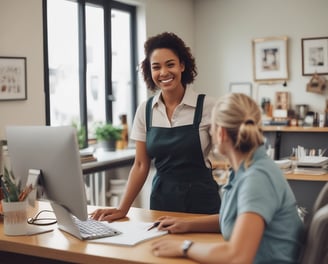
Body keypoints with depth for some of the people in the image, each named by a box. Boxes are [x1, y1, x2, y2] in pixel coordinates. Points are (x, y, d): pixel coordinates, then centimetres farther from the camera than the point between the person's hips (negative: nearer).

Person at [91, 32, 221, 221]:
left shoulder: (207, 106, -9)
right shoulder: (145, 111, 2)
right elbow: (141, 166, 4)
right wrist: (122, 209, -5)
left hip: (201, 201, -2)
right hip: (161, 201, 3)